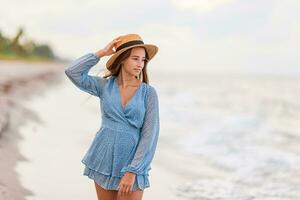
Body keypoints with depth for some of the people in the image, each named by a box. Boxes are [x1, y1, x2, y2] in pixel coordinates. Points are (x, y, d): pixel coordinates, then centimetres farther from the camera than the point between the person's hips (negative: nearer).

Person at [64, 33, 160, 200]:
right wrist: (101, 53, -5)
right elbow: (72, 72, -8)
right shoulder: (104, 86, 2)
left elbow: (150, 135, -10)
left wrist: (132, 171, -16)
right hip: (104, 161, 3)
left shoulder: (149, 93, -5)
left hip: (132, 162, -3)